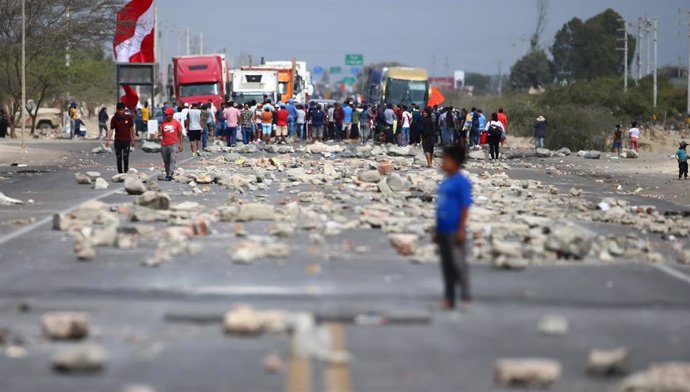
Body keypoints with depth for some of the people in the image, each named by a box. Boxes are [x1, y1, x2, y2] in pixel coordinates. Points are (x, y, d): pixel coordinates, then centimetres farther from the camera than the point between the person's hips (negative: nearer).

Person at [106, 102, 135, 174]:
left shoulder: (128, 118, -2)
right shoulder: (114, 119, -2)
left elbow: (132, 128, 8)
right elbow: (111, 130, 0)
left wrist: (133, 139, 10)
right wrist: (108, 140, -9)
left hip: (126, 141, -1)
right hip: (117, 141, 1)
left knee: (126, 158, -10)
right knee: (119, 159, 5)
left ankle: (126, 172, -2)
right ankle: (120, 173, 13)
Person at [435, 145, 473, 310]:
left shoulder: (461, 182, -12)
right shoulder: (445, 182, 14)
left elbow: (465, 207, -14)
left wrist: (461, 230, -18)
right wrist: (437, 230, 20)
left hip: (455, 232, -9)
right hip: (443, 231, 9)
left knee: (459, 264, -4)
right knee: (447, 265, 12)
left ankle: (466, 297, 2)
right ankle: (449, 298, 18)